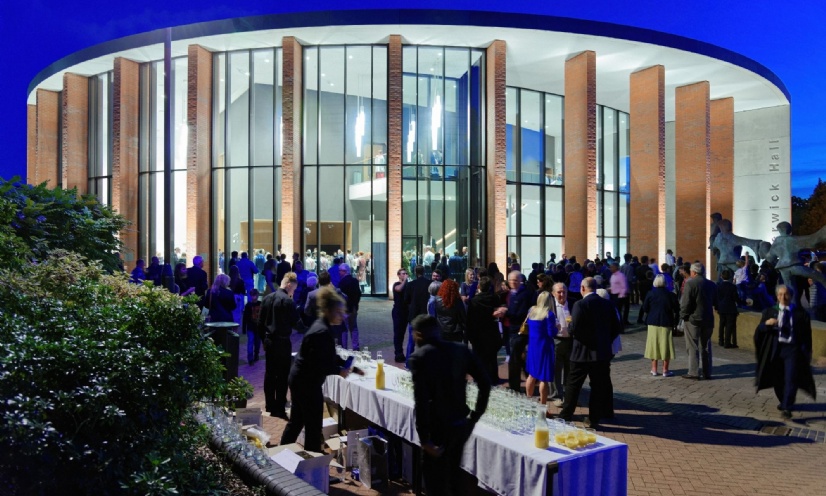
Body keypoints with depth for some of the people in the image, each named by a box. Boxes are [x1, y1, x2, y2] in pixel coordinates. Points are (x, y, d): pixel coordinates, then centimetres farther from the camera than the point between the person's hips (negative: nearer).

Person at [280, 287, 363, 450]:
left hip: (300, 380, 10)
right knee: (313, 425, 4)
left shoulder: (322, 327, 8)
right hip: (307, 383, -10)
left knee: (296, 421, 21)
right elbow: (316, 365, -26)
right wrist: (339, 371, -16)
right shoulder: (322, 332, -24)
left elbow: (330, 357, 14)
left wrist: (352, 368, 10)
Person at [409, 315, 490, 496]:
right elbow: (485, 383, 2)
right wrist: (475, 415, 9)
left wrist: (424, 438, -14)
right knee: (452, 472, 26)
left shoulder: (419, 357, -13)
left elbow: (421, 401, -20)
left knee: (435, 479, 11)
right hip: (463, 423, 6)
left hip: (439, 427, -6)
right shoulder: (461, 350, 3)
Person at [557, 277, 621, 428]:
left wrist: (569, 326, 2)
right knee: (599, 386, 11)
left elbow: (574, 329, -19)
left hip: (582, 352, -4)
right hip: (602, 352, 4)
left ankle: (565, 416, 14)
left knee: (573, 385, 7)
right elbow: (616, 328, 6)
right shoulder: (608, 304, 2)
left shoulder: (580, 304, -15)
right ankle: (593, 419, 16)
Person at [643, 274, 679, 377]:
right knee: (665, 345, 6)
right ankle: (665, 370, 9)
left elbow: (645, 308, -1)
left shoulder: (650, 294, -5)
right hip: (666, 323, -1)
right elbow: (676, 310, -4)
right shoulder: (670, 295, -8)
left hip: (653, 323, 1)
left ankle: (654, 369, 12)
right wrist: (675, 320, 13)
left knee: (654, 345, 9)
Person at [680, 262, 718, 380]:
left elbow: (685, 303, -17)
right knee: (705, 346, 13)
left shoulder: (690, 283, -14)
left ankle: (693, 372, -2)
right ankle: (707, 373, 17)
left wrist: (683, 315, -6)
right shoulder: (711, 284, 8)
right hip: (708, 319, 6)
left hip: (693, 319, -6)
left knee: (692, 347, 0)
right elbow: (715, 302, 13)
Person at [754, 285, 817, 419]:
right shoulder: (769, 311, 6)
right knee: (777, 379, 12)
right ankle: (783, 402, 34)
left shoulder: (800, 313, 1)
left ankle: (786, 408, -8)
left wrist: (807, 353, 1)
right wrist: (766, 324, -20)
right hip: (775, 348, 3)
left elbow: (807, 334, 4)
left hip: (792, 349, -2)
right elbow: (759, 331, 1)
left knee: (790, 379, -11)